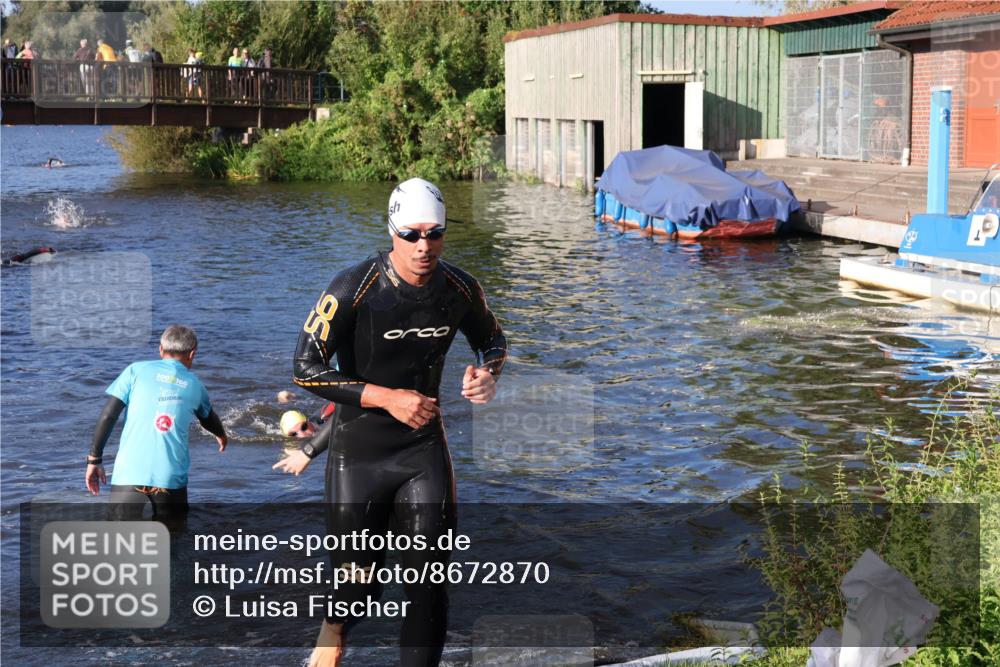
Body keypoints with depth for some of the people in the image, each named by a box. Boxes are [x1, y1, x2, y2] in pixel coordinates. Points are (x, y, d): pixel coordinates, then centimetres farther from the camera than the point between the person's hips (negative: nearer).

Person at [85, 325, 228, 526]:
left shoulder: (137, 370, 8)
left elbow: (108, 416, 1)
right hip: (171, 478, 1)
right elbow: (209, 419, 38)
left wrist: (94, 458, 9)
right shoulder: (193, 384, 17)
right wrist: (221, 436, 59)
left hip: (129, 473, -1)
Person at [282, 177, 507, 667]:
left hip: (425, 448, 3)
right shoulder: (353, 289, -17)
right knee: (358, 585, 5)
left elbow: (492, 338, 17)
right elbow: (305, 369, -15)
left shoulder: (459, 288, -4)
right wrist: (387, 397, -20)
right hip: (358, 450, -3)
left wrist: (486, 373, -7)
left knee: (430, 581, -2)